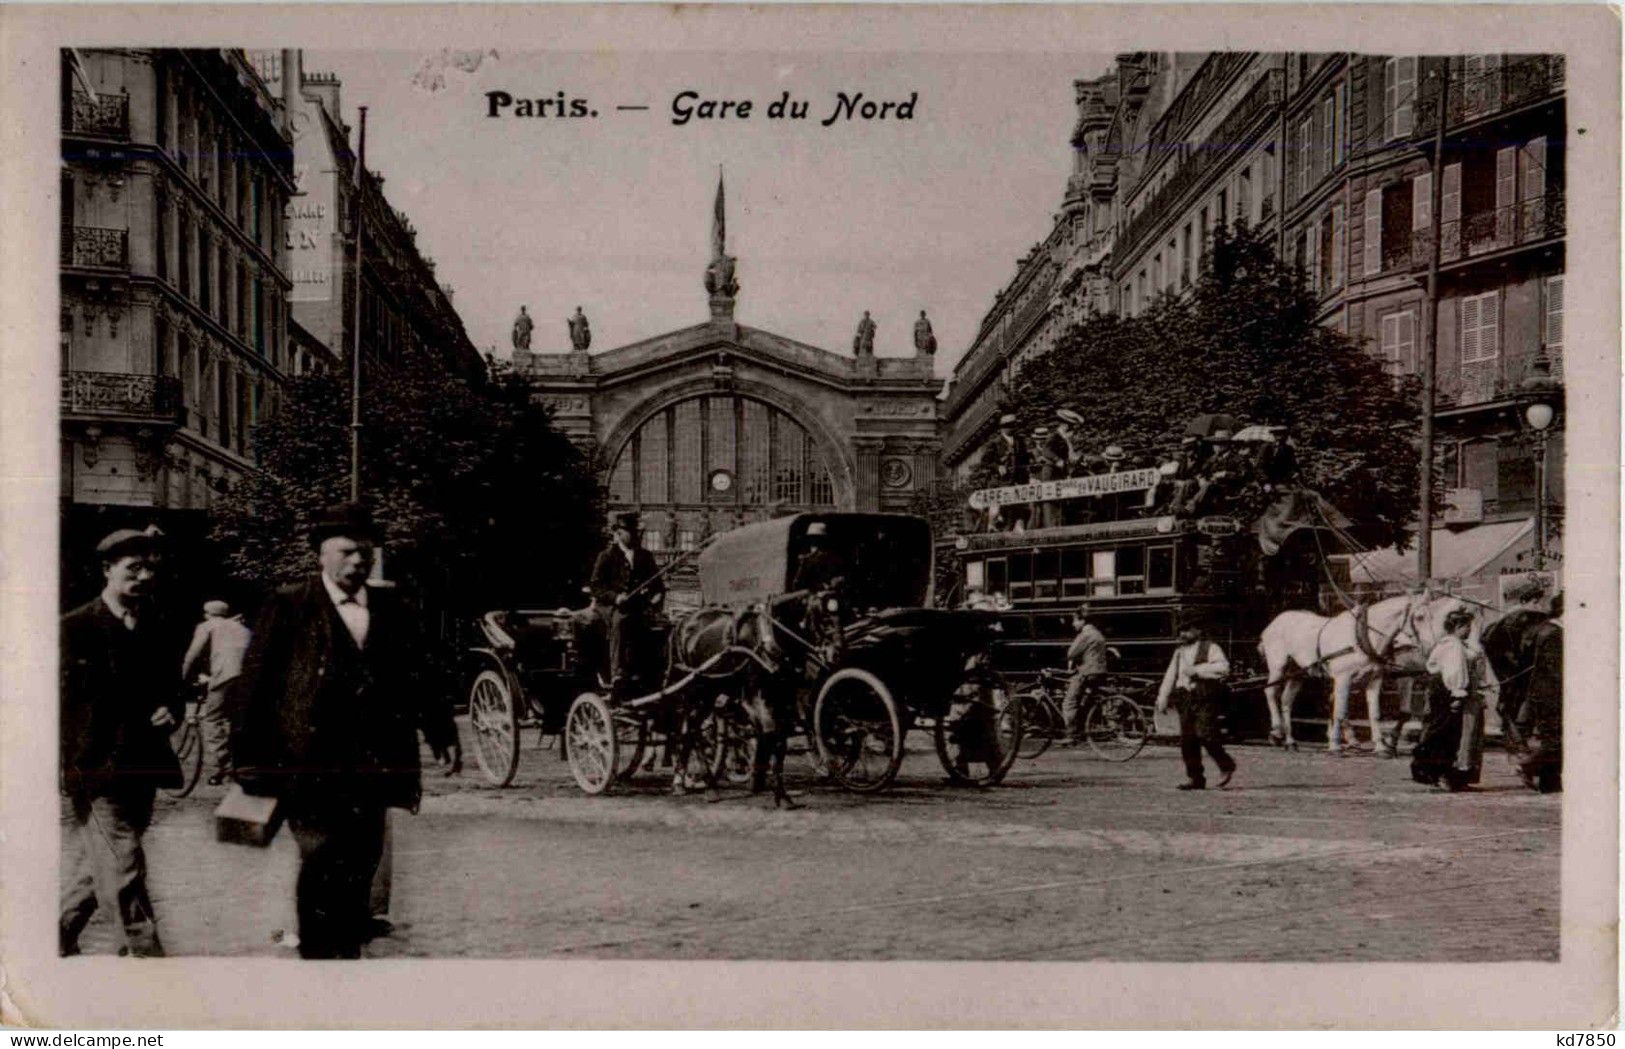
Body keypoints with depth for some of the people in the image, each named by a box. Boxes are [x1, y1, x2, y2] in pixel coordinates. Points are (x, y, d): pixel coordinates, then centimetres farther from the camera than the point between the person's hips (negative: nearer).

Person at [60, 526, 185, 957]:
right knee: (123, 871, -8)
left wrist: (172, 711, -1)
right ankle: (146, 952, -4)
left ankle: (57, 942, 32)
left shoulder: (164, 633, 10)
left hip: (141, 772, 6)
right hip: (96, 772, -6)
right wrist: (68, 770, -13)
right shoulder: (76, 629, -6)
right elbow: (62, 704, -7)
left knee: (92, 867, 16)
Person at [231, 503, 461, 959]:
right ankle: (318, 954, 3)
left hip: (371, 770, 4)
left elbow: (422, 677, 16)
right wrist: (251, 759, -7)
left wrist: (443, 734, 8)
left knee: (361, 866, 8)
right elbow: (253, 684, -3)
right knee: (322, 866, -7)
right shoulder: (288, 608, 0)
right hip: (309, 767, -4)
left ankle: (349, 951, 20)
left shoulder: (391, 610, 13)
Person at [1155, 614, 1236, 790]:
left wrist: (1197, 670, -17)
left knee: (1205, 734, -17)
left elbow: (1224, 668, -16)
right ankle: (1194, 778, 9)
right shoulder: (1179, 652, 20)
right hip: (1185, 700, 6)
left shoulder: (1211, 648, 0)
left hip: (1205, 699, -6)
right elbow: (1170, 675, 21)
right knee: (1187, 740, 2)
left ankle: (1226, 765, 4)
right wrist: (1162, 698, 14)